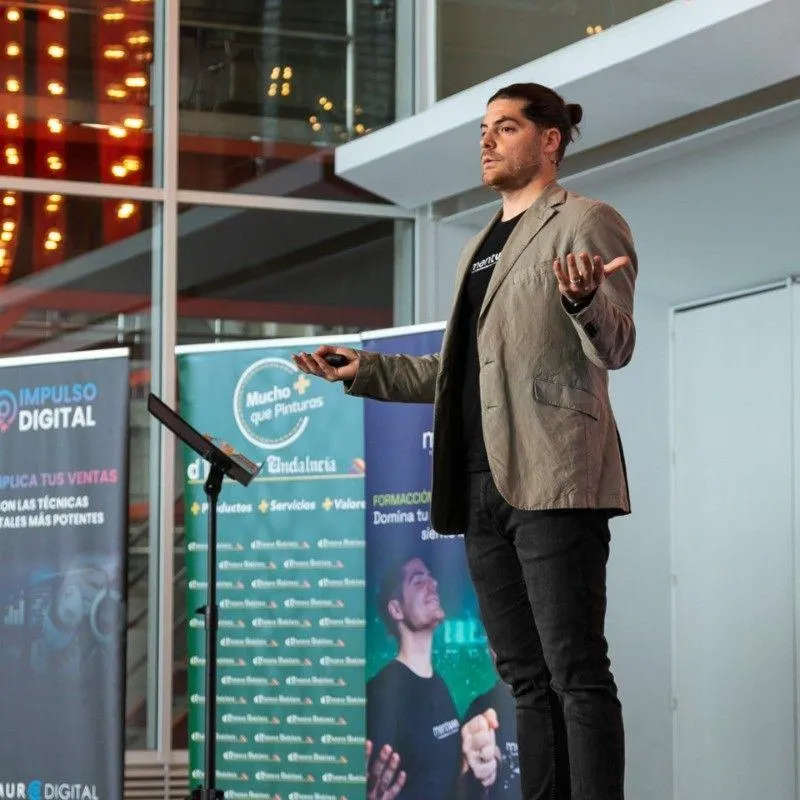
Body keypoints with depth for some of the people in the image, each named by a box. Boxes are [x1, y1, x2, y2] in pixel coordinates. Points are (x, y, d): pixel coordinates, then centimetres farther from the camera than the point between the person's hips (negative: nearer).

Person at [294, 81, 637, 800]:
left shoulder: (585, 222, 0)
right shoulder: (481, 247, 24)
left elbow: (615, 349, -11)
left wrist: (584, 300, -32)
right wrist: (366, 371, 21)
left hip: (552, 479, -8)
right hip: (482, 486, 8)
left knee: (577, 674, -10)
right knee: (528, 681, 8)